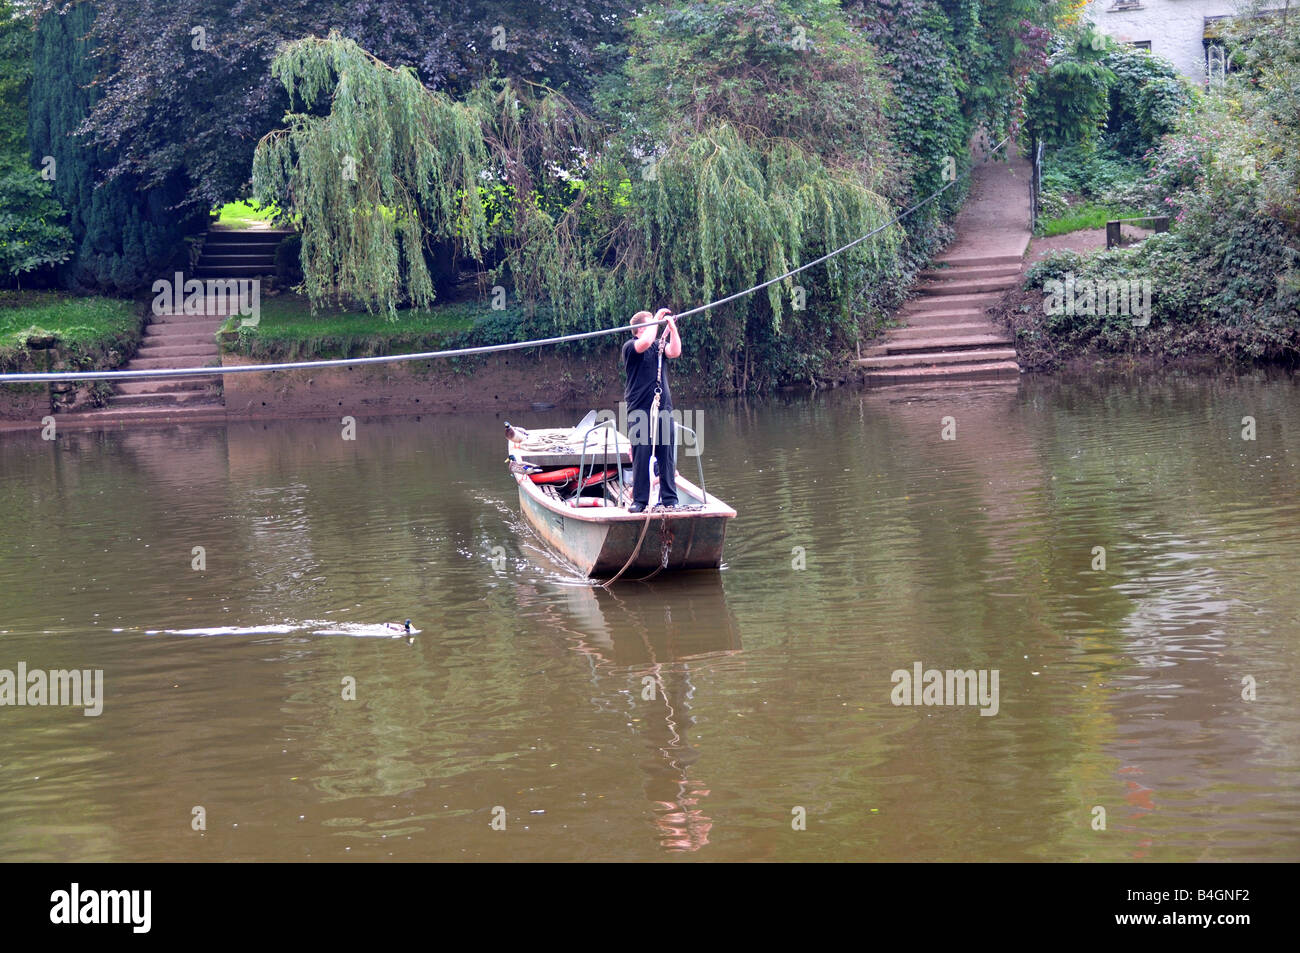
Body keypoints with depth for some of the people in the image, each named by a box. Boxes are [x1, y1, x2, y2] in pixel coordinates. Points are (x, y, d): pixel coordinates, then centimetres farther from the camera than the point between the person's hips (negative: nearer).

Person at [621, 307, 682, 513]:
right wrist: (657, 319, -12)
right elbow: (645, 343, -23)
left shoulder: (660, 345, 13)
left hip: (663, 409, 5)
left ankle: (670, 499, 10)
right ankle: (639, 500, 4)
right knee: (641, 456, -3)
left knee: (667, 456, 4)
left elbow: (675, 352, -5)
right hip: (639, 410, -5)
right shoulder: (630, 347, -3)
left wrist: (672, 327, -9)